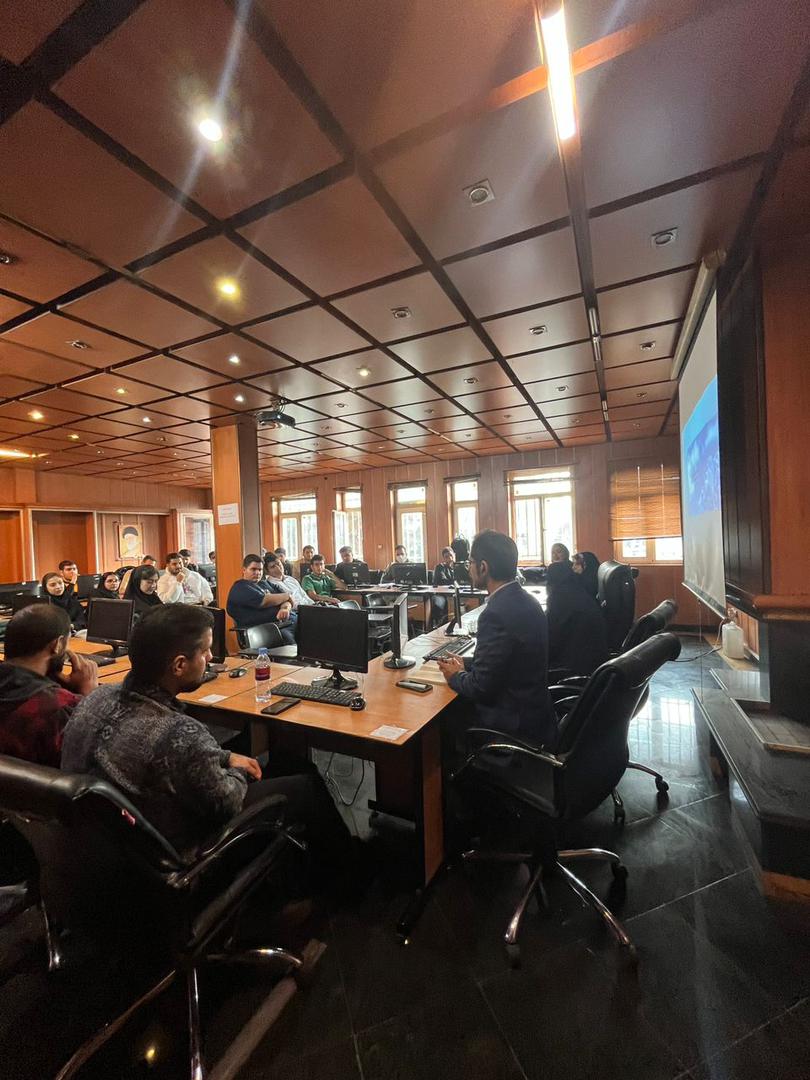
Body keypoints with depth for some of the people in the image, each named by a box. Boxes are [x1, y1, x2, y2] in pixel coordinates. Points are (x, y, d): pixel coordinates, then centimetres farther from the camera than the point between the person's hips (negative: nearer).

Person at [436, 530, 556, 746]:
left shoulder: (496, 614, -28)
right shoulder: (525, 600, 1)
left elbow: (481, 688, -22)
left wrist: (455, 676, -4)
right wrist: (466, 663, 10)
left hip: (514, 726, -8)